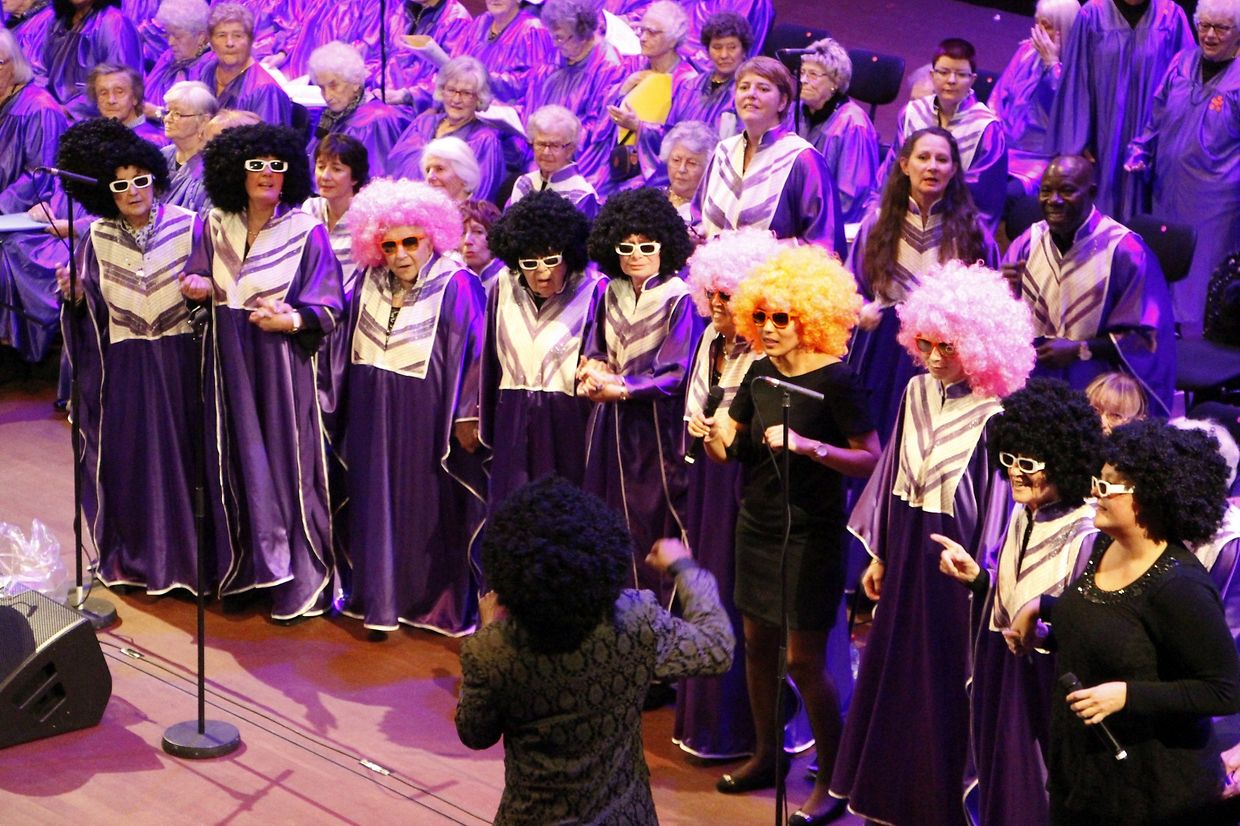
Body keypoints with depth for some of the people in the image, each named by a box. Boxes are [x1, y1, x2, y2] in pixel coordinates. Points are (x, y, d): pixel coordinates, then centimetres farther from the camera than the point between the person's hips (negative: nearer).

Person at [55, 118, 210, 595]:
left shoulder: (188, 227, -5)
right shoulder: (98, 238, 2)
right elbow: (88, 304, 5)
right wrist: (75, 294, -15)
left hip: (176, 361, -2)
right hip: (121, 366, 2)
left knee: (179, 452, 3)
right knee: (126, 458, 7)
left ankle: (183, 553, 16)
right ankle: (133, 555, 20)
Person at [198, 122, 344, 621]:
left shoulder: (307, 232, -7)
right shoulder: (217, 225, 6)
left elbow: (328, 308, -8)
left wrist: (291, 320, -26)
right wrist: (202, 290, -4)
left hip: (282, 362, -5)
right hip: (230, 359, 5)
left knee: (285, 462, -1)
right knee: (237, 457, 11)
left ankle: (299, 580, 9)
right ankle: (244, 565, 25)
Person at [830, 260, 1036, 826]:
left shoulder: (993, 414, -18)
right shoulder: (918, 392, 2)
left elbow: (997, 504, -14)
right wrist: (879, 554, 14)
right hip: (906, 553, 7)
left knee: (942, 682, 5)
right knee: (891, 670, 16)